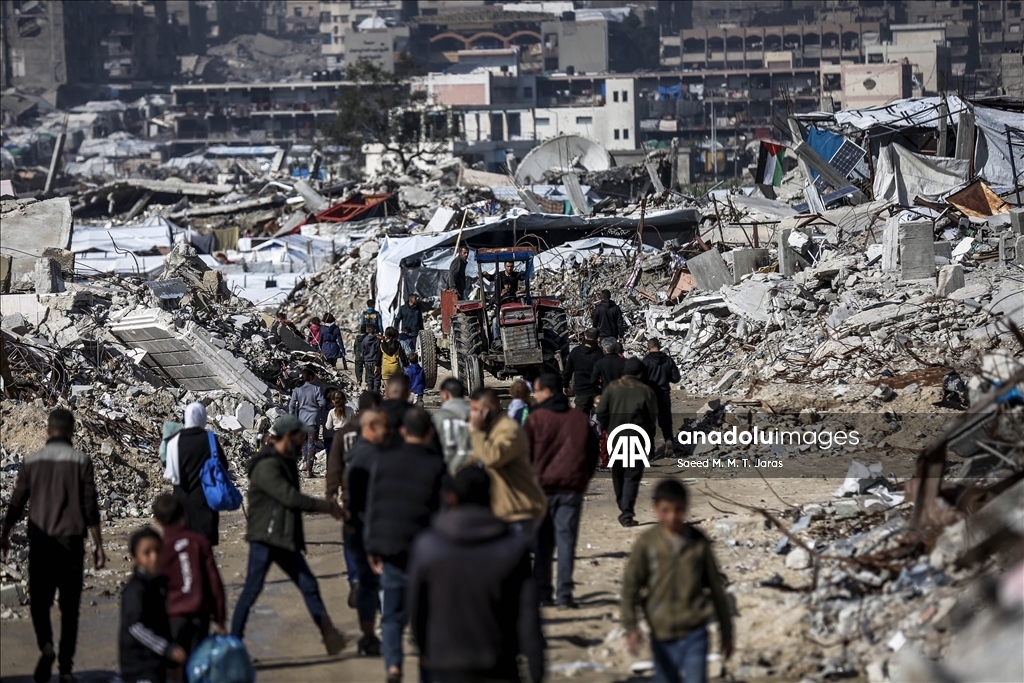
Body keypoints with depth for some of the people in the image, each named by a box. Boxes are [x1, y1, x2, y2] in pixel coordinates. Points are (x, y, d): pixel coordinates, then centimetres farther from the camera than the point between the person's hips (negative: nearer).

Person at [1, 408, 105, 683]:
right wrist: (98, 545, 3)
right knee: (69, 607, 8)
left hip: (40, 542, 1)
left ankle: (46, 645, -14)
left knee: (40, 601, 12)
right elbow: (90, 508, -5)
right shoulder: (81, 461, -4)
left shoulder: (32, 462, 1)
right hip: (71, 541, -1)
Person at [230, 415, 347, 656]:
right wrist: (326, 506, -18)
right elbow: (290, 498, -25)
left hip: (285, 540, 9)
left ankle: (330, 636, 7)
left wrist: (326, 506, 5)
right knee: (253, 589, -3)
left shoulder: (286, 462, 13)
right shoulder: (267, 467, -18)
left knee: (308, 585, 6)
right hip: (264, 538, -9)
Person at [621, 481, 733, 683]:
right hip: (662, 635, 1)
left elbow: (716, 588, 8)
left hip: (694, 634, -1)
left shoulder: (699, 543, -1)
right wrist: (630, 627, -16)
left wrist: (726, 632, 12)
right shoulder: (647, 543, -4)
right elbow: (630, 585, -4)